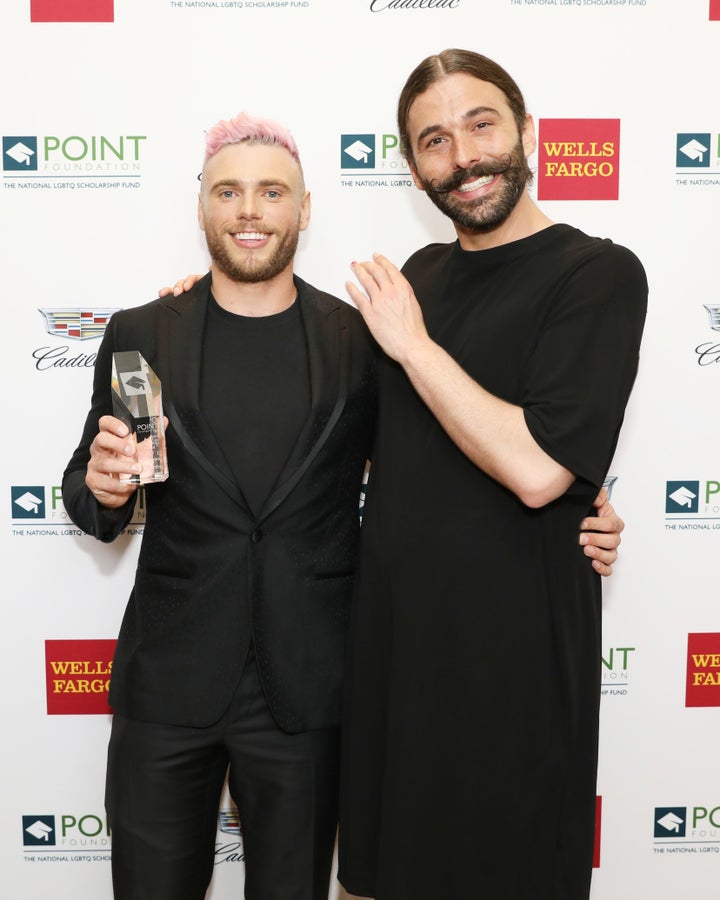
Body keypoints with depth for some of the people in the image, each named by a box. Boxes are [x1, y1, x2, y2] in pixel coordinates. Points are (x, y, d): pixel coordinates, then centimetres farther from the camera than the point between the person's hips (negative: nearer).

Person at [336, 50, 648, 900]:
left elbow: (537, 469, -24)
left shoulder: (598, 274, -12)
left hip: (509, 650, -6)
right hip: (391, 633, 6)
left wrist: (413, 345, -14)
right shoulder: (417, 275, 8)